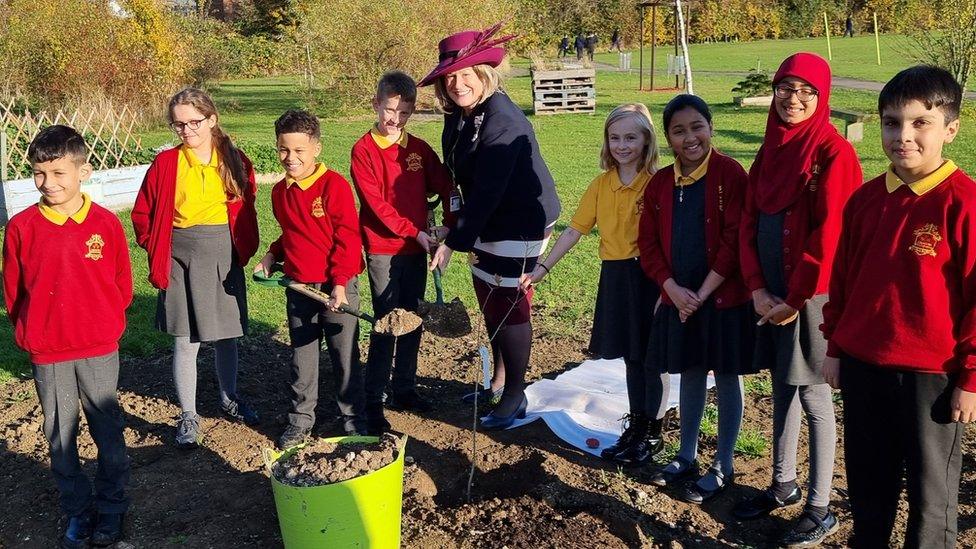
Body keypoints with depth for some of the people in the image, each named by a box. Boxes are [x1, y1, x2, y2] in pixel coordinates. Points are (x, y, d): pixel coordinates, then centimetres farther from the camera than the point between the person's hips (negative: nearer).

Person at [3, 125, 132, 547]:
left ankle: (111, 507, 28)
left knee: (107, 429, 10)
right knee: (60, 435, 11)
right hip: (46, 354, 1)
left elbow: (122, 283, 3)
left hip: (99, 349, -1)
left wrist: (104, 326, 5)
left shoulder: (105, 223, -7)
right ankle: (78, 511, 27)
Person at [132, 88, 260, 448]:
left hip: (225, 257, 2)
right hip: (182, 261, -2)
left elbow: (246, 209, 10)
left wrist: (245, 248, 2)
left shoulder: (234, 160, 1)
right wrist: (158, 251, -1)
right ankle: (188, 416, 15)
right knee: (185, 341, 3)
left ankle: (229, 399, 35)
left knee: (227, 334, 14)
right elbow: (142, 214, 4)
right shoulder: (166, 164, -3)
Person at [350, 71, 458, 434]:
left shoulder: (419, 148, 7)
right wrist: (415, 231, -16)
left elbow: (445, 186, 8)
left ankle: (404, 389, 26)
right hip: (382, 250, -5)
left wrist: (450, 225, -5)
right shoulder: (363, 150, -7)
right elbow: (377, 204, -13)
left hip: (416, 248, 5)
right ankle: (373, 402, 4)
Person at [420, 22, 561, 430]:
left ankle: (515, 397, 13)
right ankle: (499, 381, 35)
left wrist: (454, 242, -23)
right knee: (489, 304, 17)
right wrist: (461, 232, 7)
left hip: (519, 225, -9)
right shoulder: (459, 116, 2)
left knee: (508, 307, -1)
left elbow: (488, 191, -27)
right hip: (488, 223, 9)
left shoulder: (503, 121, -26)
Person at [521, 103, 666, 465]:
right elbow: (575, 230, 7)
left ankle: (653, 435, 18)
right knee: (631, 355, 15)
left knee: (652, 356, 5)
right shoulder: (601, 184, 5)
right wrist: (541, 269, 3)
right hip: (614, 277, 5)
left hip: (647, 276, -5)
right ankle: (636, 427, 29)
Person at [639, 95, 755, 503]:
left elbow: (735, 240, -14)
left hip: (723, 297, -5)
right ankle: (687, 457, 31)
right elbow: (648, 243, 5)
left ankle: (723, 467, 19)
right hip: (678, 298, 5)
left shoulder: (730, 174, -10)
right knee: (690, 374, 16)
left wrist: (703, 293, -15)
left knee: (726, 378, 7)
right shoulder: (660, 184, 5)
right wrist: (673, 289, -9)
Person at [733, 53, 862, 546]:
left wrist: (796, 299, -14)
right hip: (772, 294, 7)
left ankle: (820, 509, 14)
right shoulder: (771, 150, 9)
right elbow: (750, 223, 7)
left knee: (812, 394, 1)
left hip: (810, 295, -7)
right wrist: (758, 289, -3)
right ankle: (783, 485, 32)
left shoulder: (833, 153, -12)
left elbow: (828, 237, -17)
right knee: (782, 388, 16)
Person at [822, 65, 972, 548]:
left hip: (932, 375, -5)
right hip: (862, 366, 5)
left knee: (931, 491, 12)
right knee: (867, 480, 20)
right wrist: (835, 347, 12)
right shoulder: (866, 198, 2)